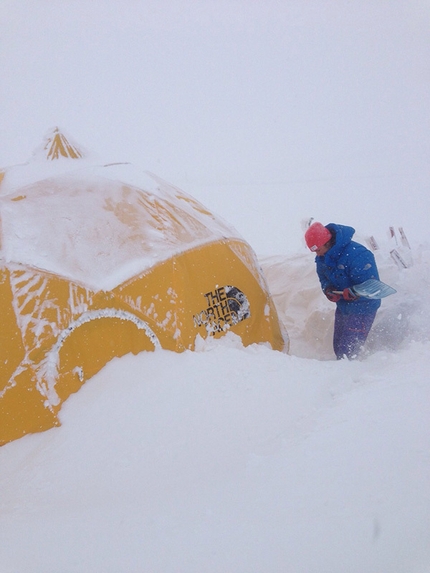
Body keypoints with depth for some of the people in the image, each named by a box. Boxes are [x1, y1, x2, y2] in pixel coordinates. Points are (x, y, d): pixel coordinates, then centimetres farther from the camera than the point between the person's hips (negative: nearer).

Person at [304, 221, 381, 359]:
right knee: (338, 347, 18)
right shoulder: (322, 258, -5)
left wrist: (354, 292, -46)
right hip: (342, 307, 8)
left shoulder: (357, 255, -30)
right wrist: (328, 289, -14)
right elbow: (323, 277, 9)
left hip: (362, 309, -8)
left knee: (346, 352, -10)